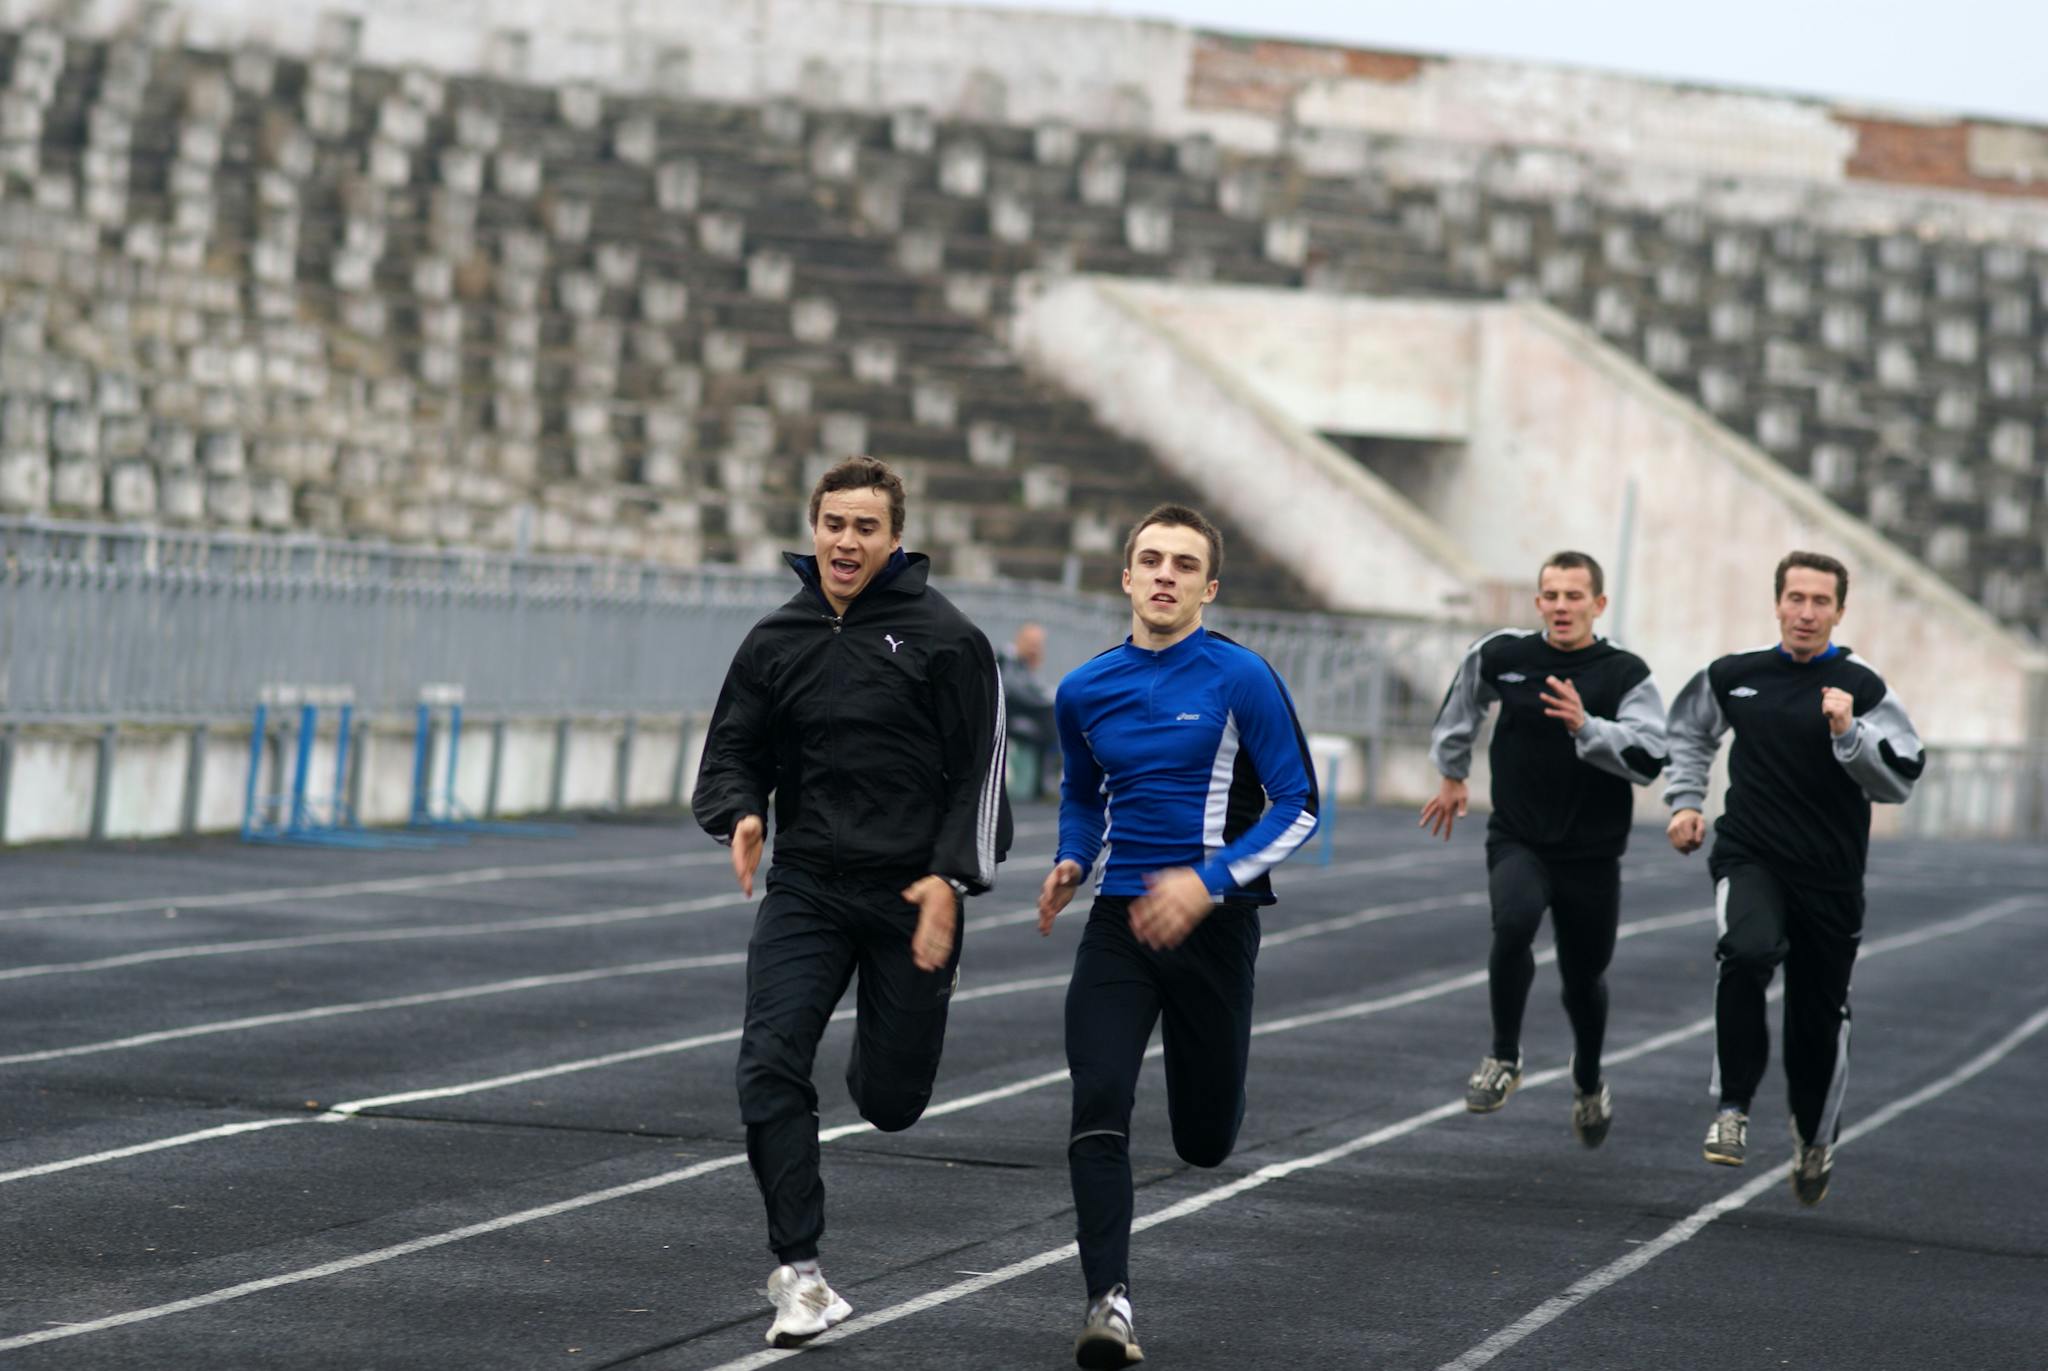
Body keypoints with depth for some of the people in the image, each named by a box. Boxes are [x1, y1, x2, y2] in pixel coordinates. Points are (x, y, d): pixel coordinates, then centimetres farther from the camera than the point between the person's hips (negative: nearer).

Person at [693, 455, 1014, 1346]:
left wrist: (950, 879, -14)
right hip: (806, 890, 2)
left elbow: (980, 769, -4)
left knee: (891, 1102, 6)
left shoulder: (945, 639, -4)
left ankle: (878, 1055, 46)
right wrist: (741, 814, -11)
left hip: (912, 896, -2)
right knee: (769, 1067, -17)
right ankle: (800, 1277, -12)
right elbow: (732, 755, 12)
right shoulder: (775, 642, 6)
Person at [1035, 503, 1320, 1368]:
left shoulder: (1240, 679, -8)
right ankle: (1109, 1301, -20)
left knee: (1204, 1141, 7)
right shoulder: (1084, 691, 6)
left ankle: (1203, 1081, 45)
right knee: (1098, 1103, -19)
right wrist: (1071, 862, 4)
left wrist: (1210, 881, -19)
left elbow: (1297, 806, -7)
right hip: (1120, 920, 3)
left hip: (1212, 921, -3)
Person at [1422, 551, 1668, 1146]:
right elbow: (1463, 700, 22)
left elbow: (1648, 758, -21)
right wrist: (1452, 773, 28)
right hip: (1517, 843, 0)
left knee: (1584, 979, 12)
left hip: (1592, 855, 0)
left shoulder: (1625, 674, -8)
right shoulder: (1500, 656, -1)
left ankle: (1588, 1082, 43)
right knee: (1514, 922, -31)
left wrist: (1586, 726, -35)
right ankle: (1504, 1058, -12)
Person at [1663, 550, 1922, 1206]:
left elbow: (1899, 782, -9)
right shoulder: (1734, 676, 4)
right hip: (1748, 859, 1)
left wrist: (1848, 734, -22)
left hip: (1830, 874, 0)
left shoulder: (1863, 689, -5)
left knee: (1819, 1017, 8)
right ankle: (1733, 1108, -19)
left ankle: (1815, 1137, 35)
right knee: (1748, 953, -30)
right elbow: (1689, 733, 24)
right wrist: (1685, 802, 13)